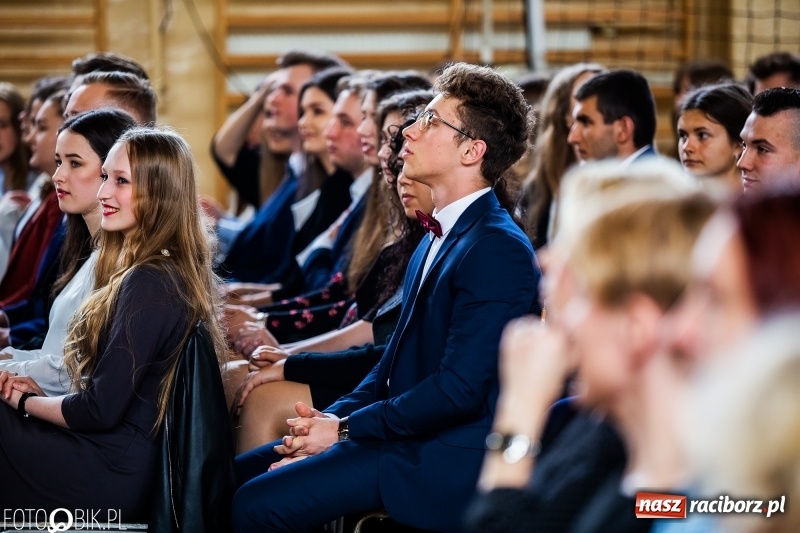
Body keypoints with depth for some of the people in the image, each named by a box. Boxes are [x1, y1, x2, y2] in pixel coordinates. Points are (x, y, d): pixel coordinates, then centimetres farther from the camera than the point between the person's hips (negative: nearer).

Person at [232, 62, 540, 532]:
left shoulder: (499, 250, -16)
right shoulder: (439, 238, 17)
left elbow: (459, 388, -21)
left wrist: (344, 429, -14)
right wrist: (332, 418, 2)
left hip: (449, 460, -10)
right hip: (406, 437, 10)